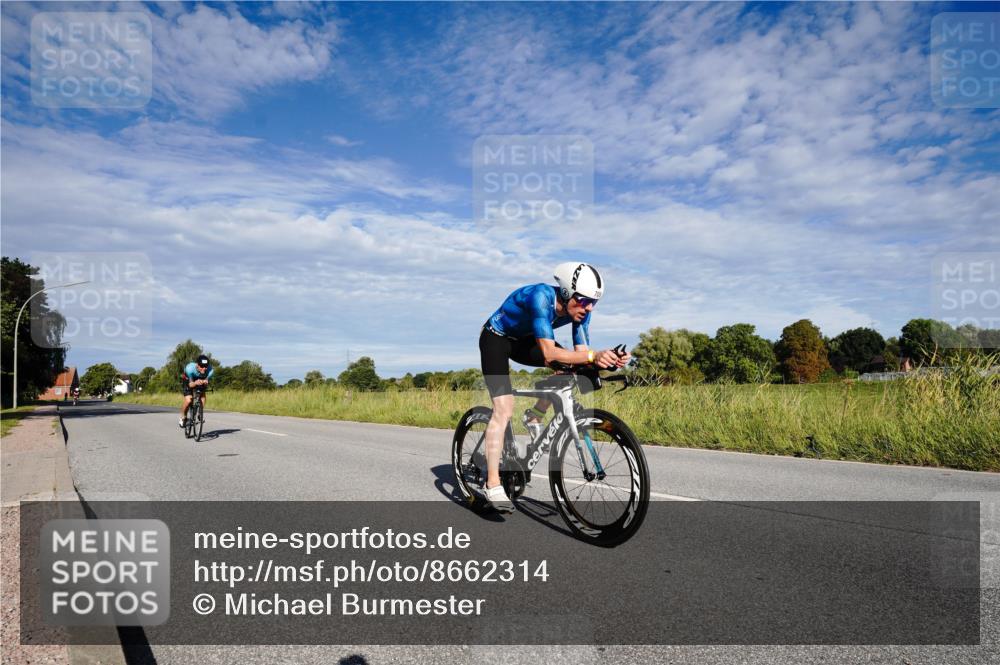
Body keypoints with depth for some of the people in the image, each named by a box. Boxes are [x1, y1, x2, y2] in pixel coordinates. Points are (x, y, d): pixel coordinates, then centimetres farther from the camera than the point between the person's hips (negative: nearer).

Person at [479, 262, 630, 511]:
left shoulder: (579, 309, -16)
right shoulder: (541, 297, -37)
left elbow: (581, 352, -17)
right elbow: (549, 353, -44)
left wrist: (607, 360, -37)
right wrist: (593, 355, -53)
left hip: (523, 340, 7)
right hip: (496, 338, -6)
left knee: (572, 365, -15)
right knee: (504, 410, -18)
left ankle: (535, 416, 2)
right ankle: (492, 484, -10)